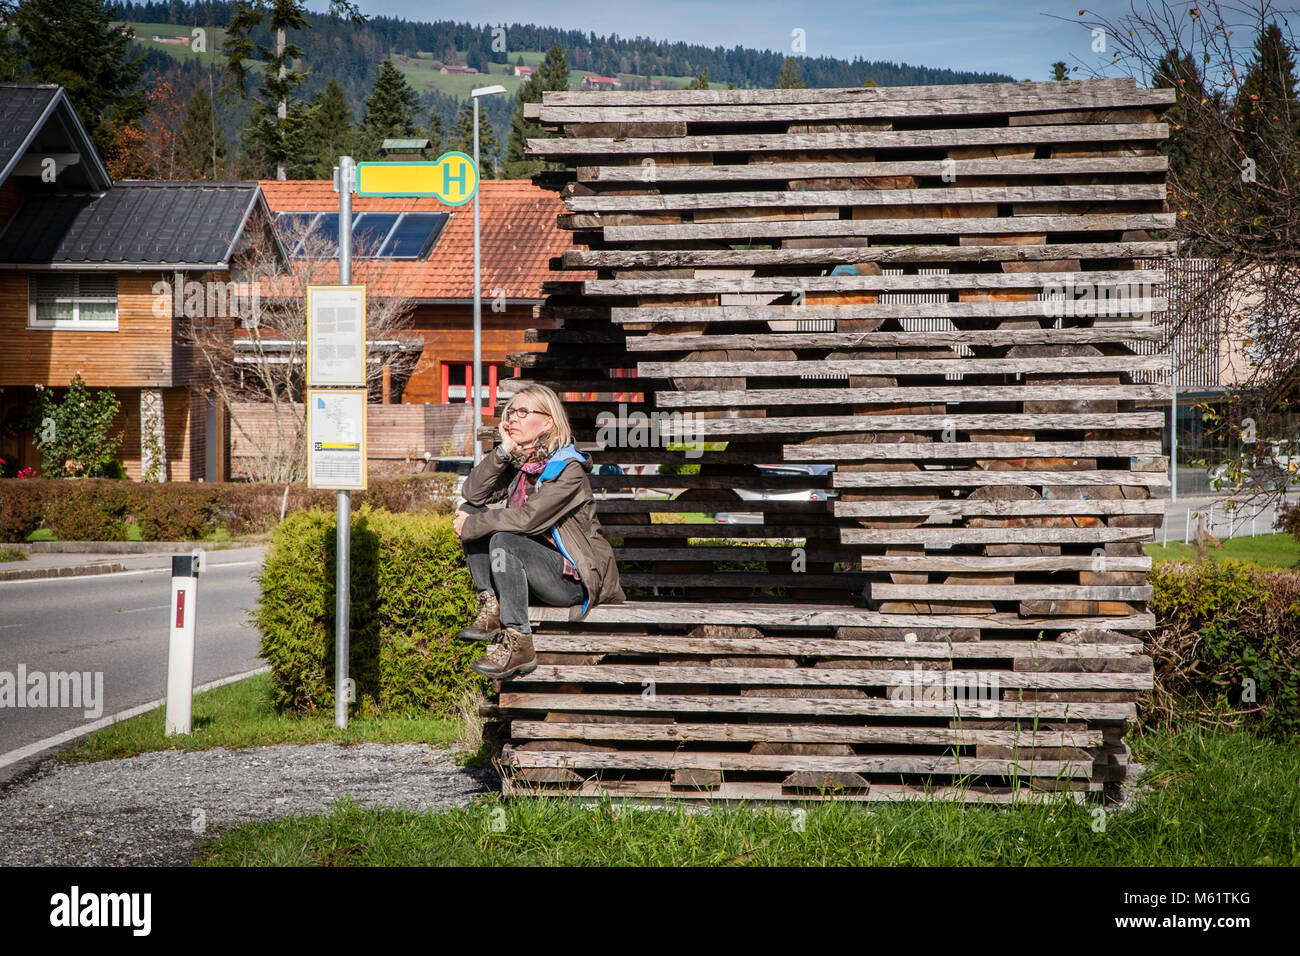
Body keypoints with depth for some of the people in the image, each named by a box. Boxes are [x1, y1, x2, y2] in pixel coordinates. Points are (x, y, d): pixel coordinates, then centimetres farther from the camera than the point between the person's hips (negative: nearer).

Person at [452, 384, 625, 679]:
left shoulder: (568, 469, -16)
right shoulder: (518, 462, 8)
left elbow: (527, 518, -25)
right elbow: (472, 494, -3)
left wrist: (471, 527, -15)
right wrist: (504, 450, -12)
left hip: (574, 577, -8)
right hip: (534, 564, 8)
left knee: (503, 541, -32)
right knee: (470, 511, -2)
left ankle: (517, 642, -31)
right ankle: (491, 607, -7)